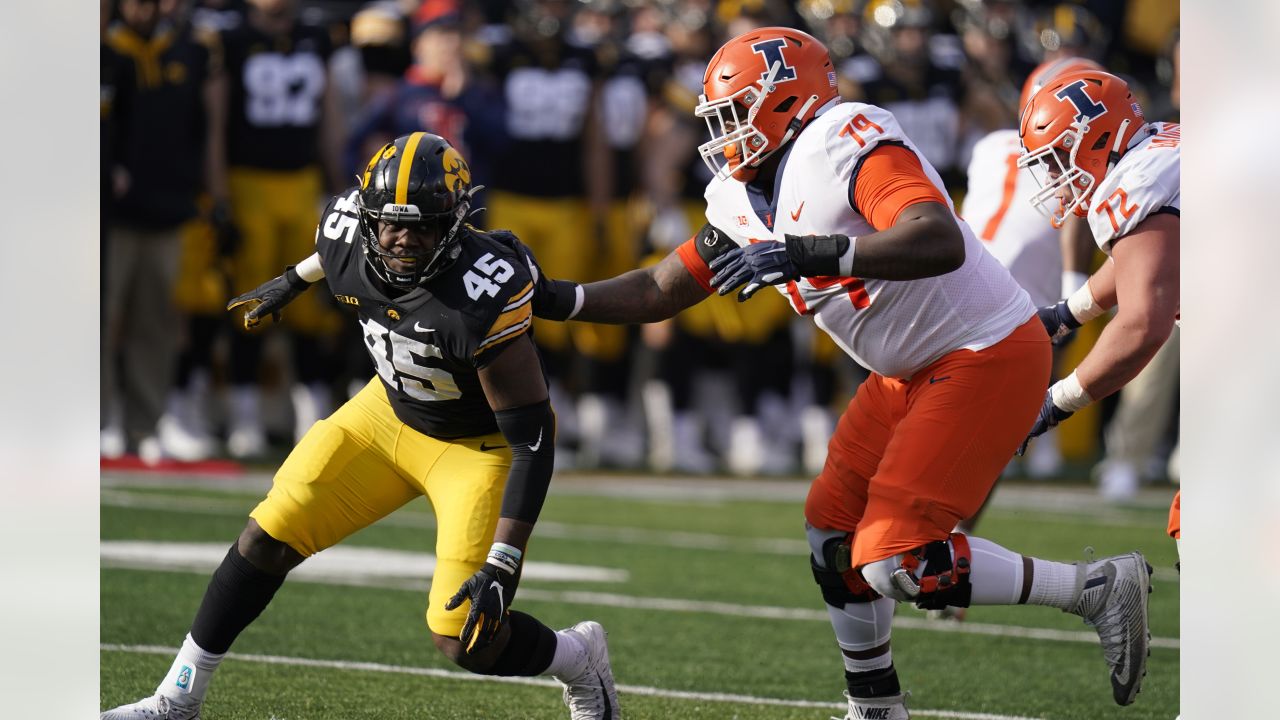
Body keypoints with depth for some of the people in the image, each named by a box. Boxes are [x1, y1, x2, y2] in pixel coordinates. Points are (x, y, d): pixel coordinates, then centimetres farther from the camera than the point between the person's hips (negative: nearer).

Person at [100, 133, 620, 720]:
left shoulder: (481, 299, -38)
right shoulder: (351, 238, -20)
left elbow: (533, 438, -32)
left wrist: (503, 565, -35)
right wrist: (293, 282, 24)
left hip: (483, 444, -6)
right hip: (391, 410, 6)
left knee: (466, 640, -12)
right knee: (268, 538, -2)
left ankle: (578, 660, 21)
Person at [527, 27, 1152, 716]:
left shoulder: (845, 146, -22)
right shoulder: (744, 202, 7)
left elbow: (939, 244, -36)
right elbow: (657, 293, 15)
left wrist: (805, 254, -39)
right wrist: (553, 299, 3)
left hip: (986, 356, -10)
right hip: (913, 372, 10)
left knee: (895, 560, -15)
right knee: (834, 529, 14)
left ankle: (1096, 587, -5)